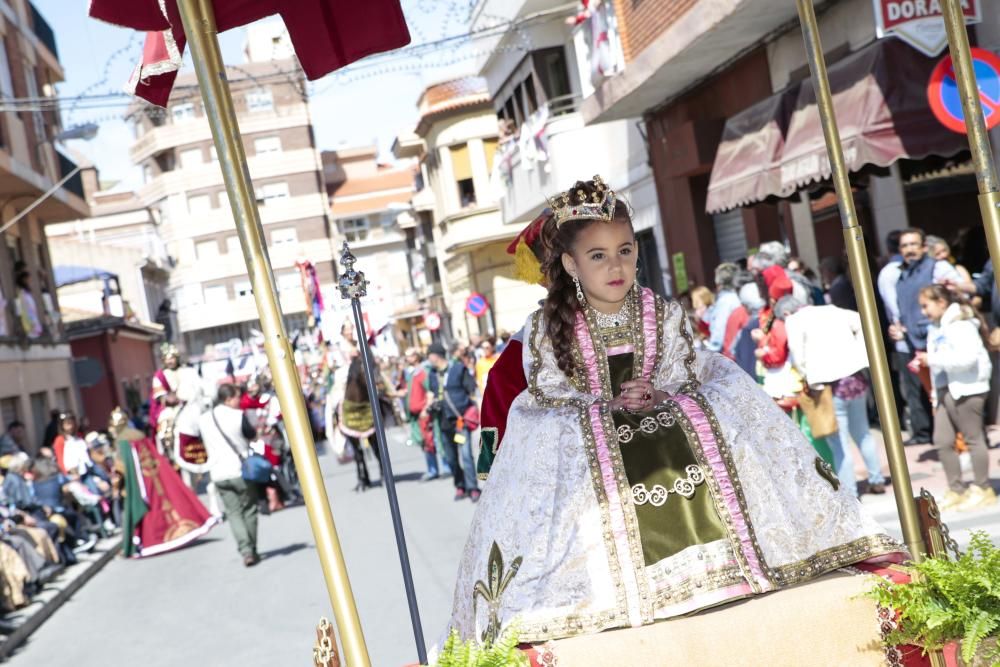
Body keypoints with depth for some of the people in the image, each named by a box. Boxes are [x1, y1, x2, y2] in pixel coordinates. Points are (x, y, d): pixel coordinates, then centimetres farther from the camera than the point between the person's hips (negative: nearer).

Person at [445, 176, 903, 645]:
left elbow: (685, 373, 0)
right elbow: (547, 391, -7)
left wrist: (656, 390, -21)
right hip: (584, 435, -2)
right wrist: (605, 400, -17)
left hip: (665, 412, 3)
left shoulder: (663, 315, 2)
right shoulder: (547, 327, -4)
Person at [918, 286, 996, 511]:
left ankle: (982, 489, 13)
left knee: (973, 438, 2)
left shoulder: (961, 324, -13)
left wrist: (933, 359, -23)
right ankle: (956, 490, 15)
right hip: (945, 390, 9)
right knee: (942, 442, 6)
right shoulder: (935, 328, 15)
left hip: (966, 389, -9)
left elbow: (967, 357, -24)